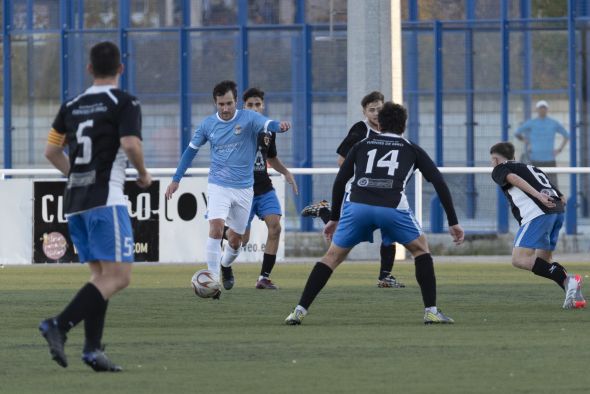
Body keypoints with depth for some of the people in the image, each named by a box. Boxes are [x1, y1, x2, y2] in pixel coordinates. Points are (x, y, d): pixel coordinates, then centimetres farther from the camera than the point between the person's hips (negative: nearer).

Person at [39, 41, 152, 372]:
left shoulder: (72, 106, 13)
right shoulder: (125, 103, -4)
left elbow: (52, 151, 16)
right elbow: (130, 144, -18)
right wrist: (143, 174, 0)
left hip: (75, 201, 7)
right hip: (106, 199, -7)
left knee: (101, 275, 13)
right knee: (119, 276, -9)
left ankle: (93, 348, 2)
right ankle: (60, 326, -24)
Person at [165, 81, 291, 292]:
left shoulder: (248, 118, -8)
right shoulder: (208, 124, -1)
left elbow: (267, 124, -29)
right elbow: (191, 149, 12)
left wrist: (280, 126, -53)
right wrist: (176, 180, 13)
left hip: (244, 188, 0)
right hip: (218, 186, 0)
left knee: (235, 239, 10)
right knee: (216, 228, -22)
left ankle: (226, 266, 43)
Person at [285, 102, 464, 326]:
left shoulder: (361, 146, 27)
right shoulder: (412, 150, 24)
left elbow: (340, 181, 23)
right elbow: (439, 183, 17)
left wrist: (334, 219, 32)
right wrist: (453, 222, 20)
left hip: (357, 206, 1)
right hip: (393, 207, -1)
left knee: (332, 256, 17)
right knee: (421, 249, 22)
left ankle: (300, 311, 9)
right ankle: (431, 311, 14)